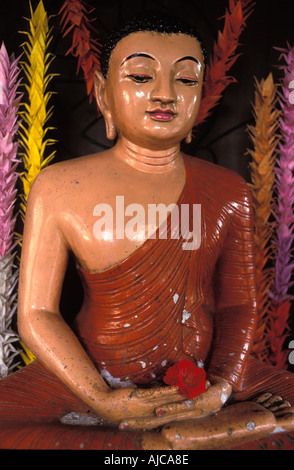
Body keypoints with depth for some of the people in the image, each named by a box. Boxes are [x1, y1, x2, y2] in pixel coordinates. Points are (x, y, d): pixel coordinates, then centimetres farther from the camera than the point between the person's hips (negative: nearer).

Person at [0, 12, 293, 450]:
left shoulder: (227, 192, -1)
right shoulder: (59, 188, -8)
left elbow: (237, 304, 5)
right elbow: (36, 313, -7)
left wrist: (222, 389, -13)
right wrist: (101, 400, -18)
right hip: (93, 377, -1)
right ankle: (157, 444, -17)